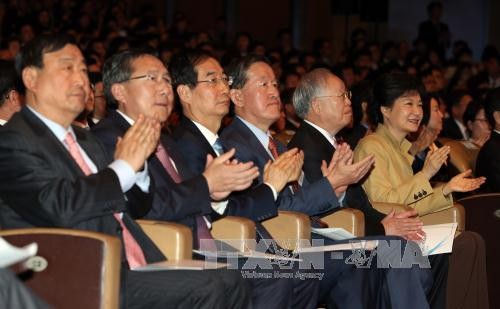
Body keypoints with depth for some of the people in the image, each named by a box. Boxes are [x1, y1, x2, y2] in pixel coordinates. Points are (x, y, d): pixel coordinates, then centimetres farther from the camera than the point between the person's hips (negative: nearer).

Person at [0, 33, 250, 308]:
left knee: (229, 283, -10)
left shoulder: (83, 139, 22)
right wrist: (123, 167, -10)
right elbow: (60, 207, -22)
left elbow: (133, 207, 25)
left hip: (137, 269, 9)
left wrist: (137, 164, 4)